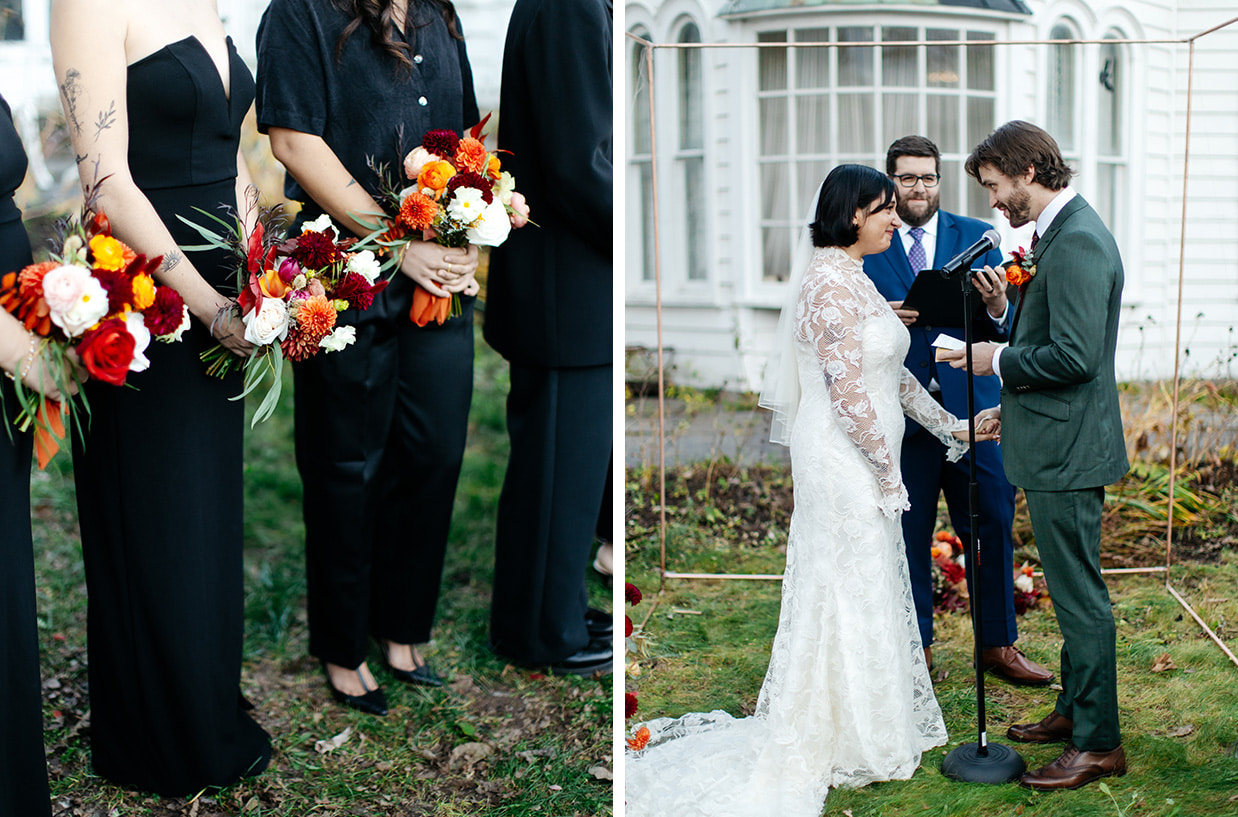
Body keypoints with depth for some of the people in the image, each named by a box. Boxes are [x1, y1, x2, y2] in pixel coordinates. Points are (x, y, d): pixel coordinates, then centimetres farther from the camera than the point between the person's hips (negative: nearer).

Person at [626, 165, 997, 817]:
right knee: (852, 593, 0)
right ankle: (849, 744, 12)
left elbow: (893, 375, 17)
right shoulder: (831, 282, -19)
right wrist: (887, 464, -14)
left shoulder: (853, 279, 13)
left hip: (862, 464, 10)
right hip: (846, 463, -10)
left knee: (869, 588, 16)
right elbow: (847, 392, -22)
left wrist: (951, 426, 16)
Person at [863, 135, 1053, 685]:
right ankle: (915, 647, 23)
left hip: (971, 407, 1)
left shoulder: (977, 237, 7)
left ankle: (998, 644, 21)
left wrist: (997, 308, -20)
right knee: (908, 535, 8)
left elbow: (1005, 331, 2)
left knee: (993, 527, 5)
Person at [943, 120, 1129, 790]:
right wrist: (1013, 403, 13)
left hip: (1066, 451, -10)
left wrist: (999, 362, -13)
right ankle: (1074, 711, 32)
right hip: (1054, 442, 10)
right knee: (1072, 591, 19)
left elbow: (1076, 356, -25)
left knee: (1080, 596, -1)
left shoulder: (1077, 241, -20)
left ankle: (1098, 743, 8)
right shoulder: (1059, 233, 13)